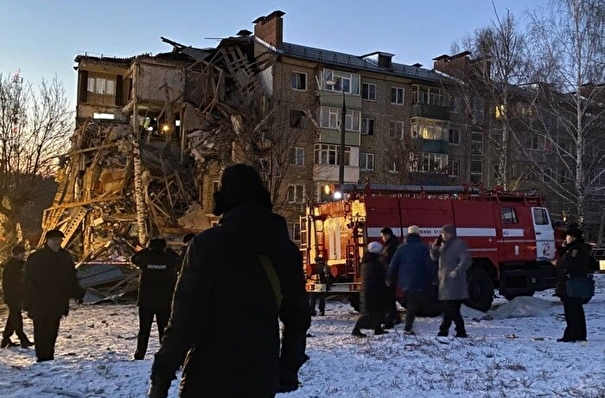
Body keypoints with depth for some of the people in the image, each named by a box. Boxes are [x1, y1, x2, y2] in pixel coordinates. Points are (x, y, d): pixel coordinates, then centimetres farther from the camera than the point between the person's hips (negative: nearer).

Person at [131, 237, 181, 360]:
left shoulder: (145, 258, -6)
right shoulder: (170, 259, -7)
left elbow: (133, 258, 15)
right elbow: (180, 262, 14)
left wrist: (147, 249, 16)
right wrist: (169, 251, 12)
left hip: (145, 301, 1)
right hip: (165, 302, -1)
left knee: (144, 329, 11)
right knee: (164, 330, 7)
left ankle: (139, 356, 13)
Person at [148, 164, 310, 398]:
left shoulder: (207, 245, -11)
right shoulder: (287, 249, 3)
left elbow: (185, 319, -13)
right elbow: (297, 316, 10)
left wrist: (161, 377, -4)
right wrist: (288, 370, 21)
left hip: (210, 378, -4)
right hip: (262, 377, 4)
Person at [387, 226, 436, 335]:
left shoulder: (401, 248, 6)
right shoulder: (423, 248, -4)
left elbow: (394, 264, 6)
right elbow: (429, 264, -4)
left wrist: (390, 278, 14)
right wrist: (433, 278, 5)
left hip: (404, 281, 4)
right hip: (419, 281, -4)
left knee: (411, 303, 20)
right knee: (414, 305, -1)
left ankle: (408, 326, 18)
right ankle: (408, 328, -7)